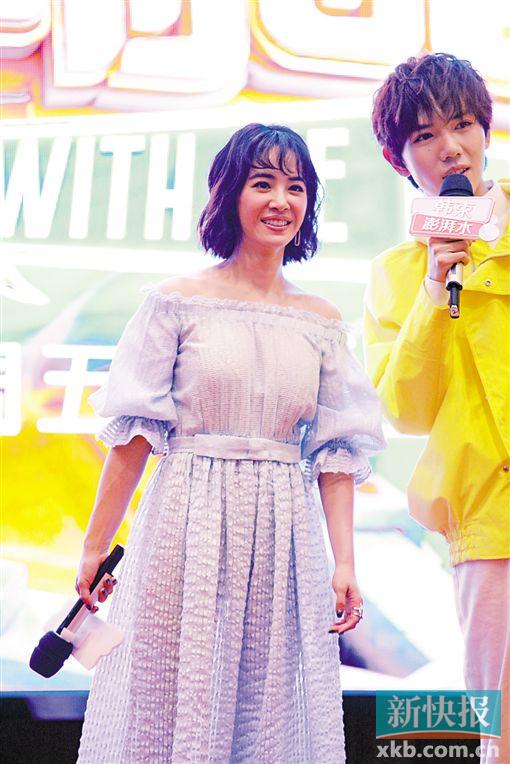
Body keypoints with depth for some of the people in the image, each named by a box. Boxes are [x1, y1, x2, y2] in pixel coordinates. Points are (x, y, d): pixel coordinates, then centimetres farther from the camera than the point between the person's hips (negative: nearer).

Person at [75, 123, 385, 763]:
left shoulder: (322, 321, 8)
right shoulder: (177, 302, -1)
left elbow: (336, 451, 6)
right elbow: (133, 435, -1)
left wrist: (345, 562, 0)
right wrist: (94, 546, -1)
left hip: (284, 537, 3)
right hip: (189, 527, -2)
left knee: (271, 708, 7)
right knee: (175, 702, 3)